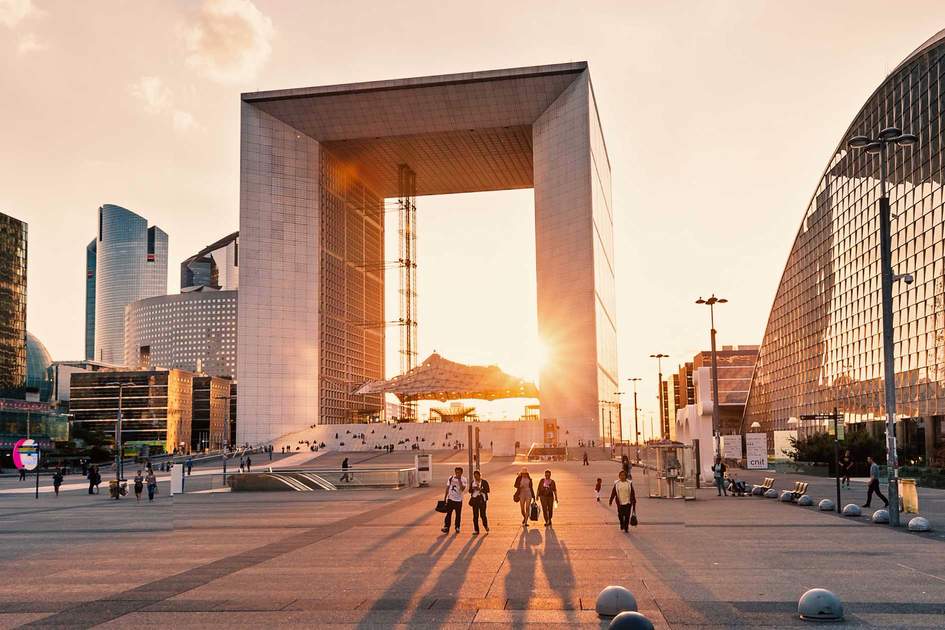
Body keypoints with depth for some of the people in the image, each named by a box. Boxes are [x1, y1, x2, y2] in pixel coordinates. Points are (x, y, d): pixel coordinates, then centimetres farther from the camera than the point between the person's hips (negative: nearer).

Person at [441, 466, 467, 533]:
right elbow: (447, 488, 10)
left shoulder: (463, 479, -6)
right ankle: (446, 527, -5)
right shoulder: (451, 478, 2)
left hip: (458, 500, -1)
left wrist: (459, 480, -23)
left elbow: (462, 489, -21)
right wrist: (445, 498, 10)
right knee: (448, 513, -5)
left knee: (458, 514, 7)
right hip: (450, 498, 1)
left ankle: (457, 528, 19)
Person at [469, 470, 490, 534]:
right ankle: (476, 530, 6)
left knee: (482, 514, -6)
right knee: (475, 515, 1)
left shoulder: (484, 482, -1)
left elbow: (487, 490, -8)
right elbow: (470, 491, 10)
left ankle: (486, 526, 22)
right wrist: (473, 489, -11)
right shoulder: (472, 482, 11)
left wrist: (480, 489, -19)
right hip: (474, 500, 3)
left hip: (482, 500, -3)